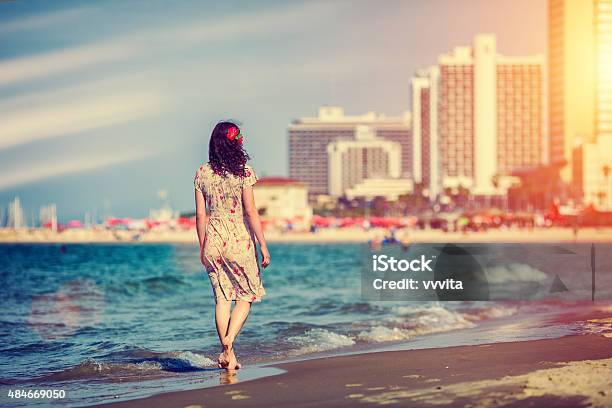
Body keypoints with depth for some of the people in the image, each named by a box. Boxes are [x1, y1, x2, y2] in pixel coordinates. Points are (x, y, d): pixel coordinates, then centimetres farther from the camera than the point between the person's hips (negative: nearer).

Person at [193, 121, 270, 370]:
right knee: (247, 294, 11)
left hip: (213, 240, 4)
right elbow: (251, 211, -11)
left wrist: (203, 247, 13)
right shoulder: (243, 171, -9)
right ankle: (230, 338, -11)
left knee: (222, 297, 10)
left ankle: (227, 354, 11)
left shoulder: (203, 173, 2)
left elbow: (200, 214, 4)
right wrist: (263, 244, -6)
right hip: (240, 239, -4)